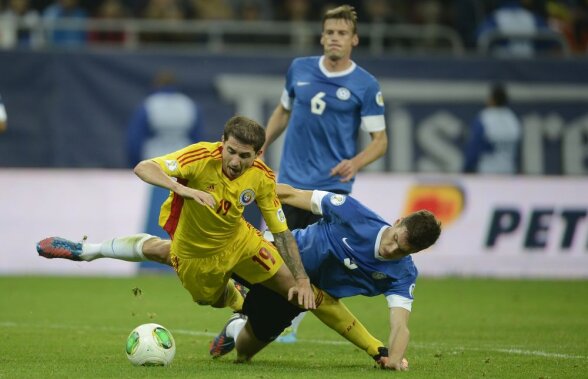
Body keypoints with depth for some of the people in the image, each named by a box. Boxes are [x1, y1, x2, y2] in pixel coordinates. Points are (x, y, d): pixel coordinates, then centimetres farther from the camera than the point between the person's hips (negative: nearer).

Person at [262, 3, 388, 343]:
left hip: (332, 186, -3)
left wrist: (355, 163, -24)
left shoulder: (366, 85, -6)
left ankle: (291, 325, 10)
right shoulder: (299, 69, 4)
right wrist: (260, 149, 15)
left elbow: (380, 140, -5)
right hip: (290, 182, 3)